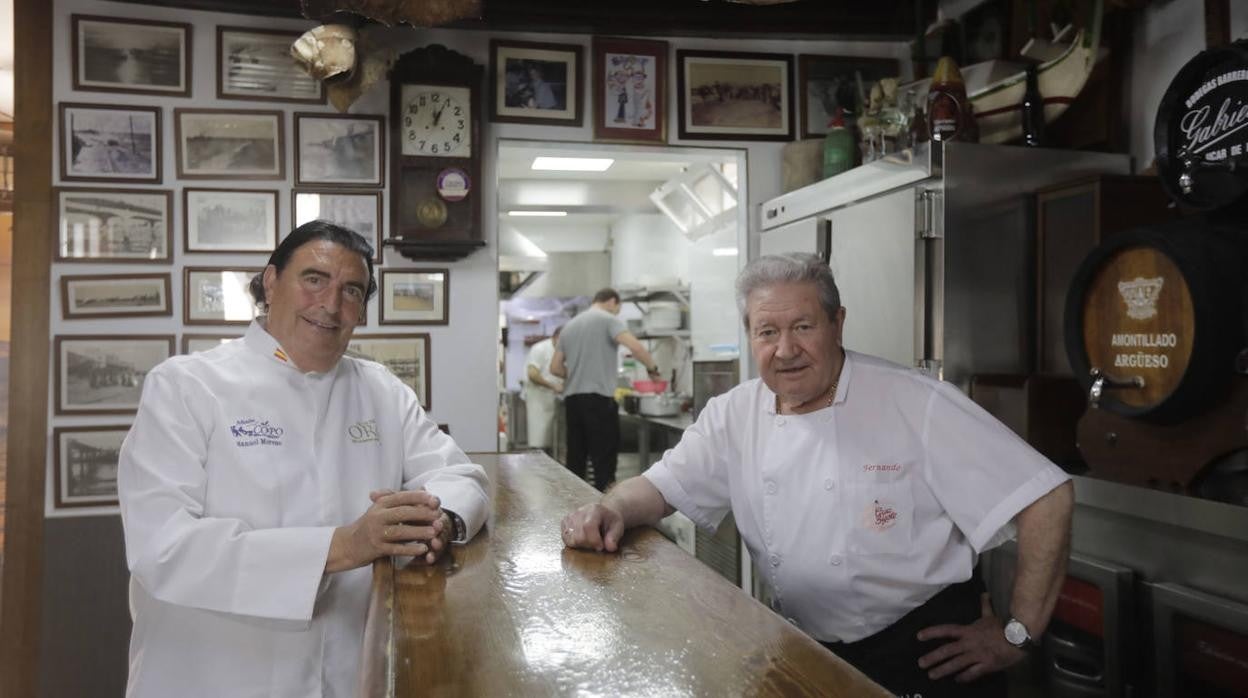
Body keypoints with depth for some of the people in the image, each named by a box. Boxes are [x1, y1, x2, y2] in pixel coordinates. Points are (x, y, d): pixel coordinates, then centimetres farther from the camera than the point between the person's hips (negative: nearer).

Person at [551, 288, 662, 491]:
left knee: (575, 459, 11)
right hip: (598, 398, -7)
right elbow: (635, 347, -16)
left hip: (571, 398, 7)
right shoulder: (609, 320, -1)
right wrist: (652, 369, -1)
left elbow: (555, 367, 18)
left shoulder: (570, 325, 19)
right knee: (604, 459, -6)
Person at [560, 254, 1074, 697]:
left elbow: (1047, 498, -15)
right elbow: (663, 487, 2)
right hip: (808, 653, 4)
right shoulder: (733, 415, -3)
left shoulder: (917, 405, -17)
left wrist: (1017, 634, -13)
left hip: (928, 652, -3)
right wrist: (611, 511, -20)